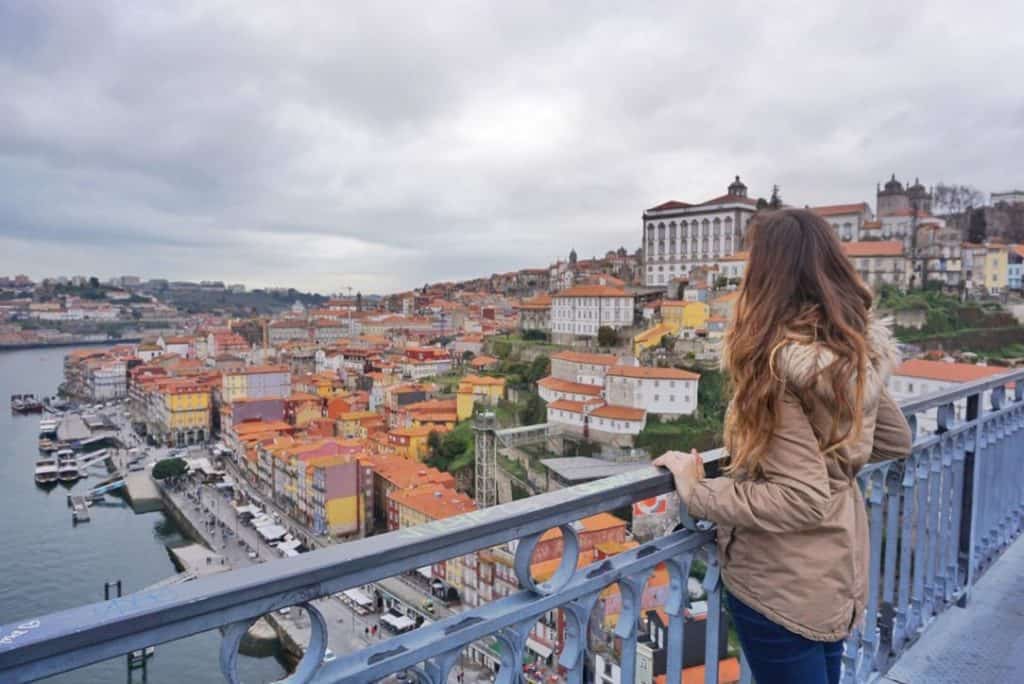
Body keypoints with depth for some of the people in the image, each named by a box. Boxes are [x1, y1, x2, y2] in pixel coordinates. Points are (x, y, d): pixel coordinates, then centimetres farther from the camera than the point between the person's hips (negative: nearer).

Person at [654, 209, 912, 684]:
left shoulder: (779, 361, -27)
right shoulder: (858, 346, -2)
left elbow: (801, 498, -27)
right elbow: (896, 440, 11)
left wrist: (698, 493, -19)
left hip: (783, 582, -8)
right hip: (839, 562, 8)